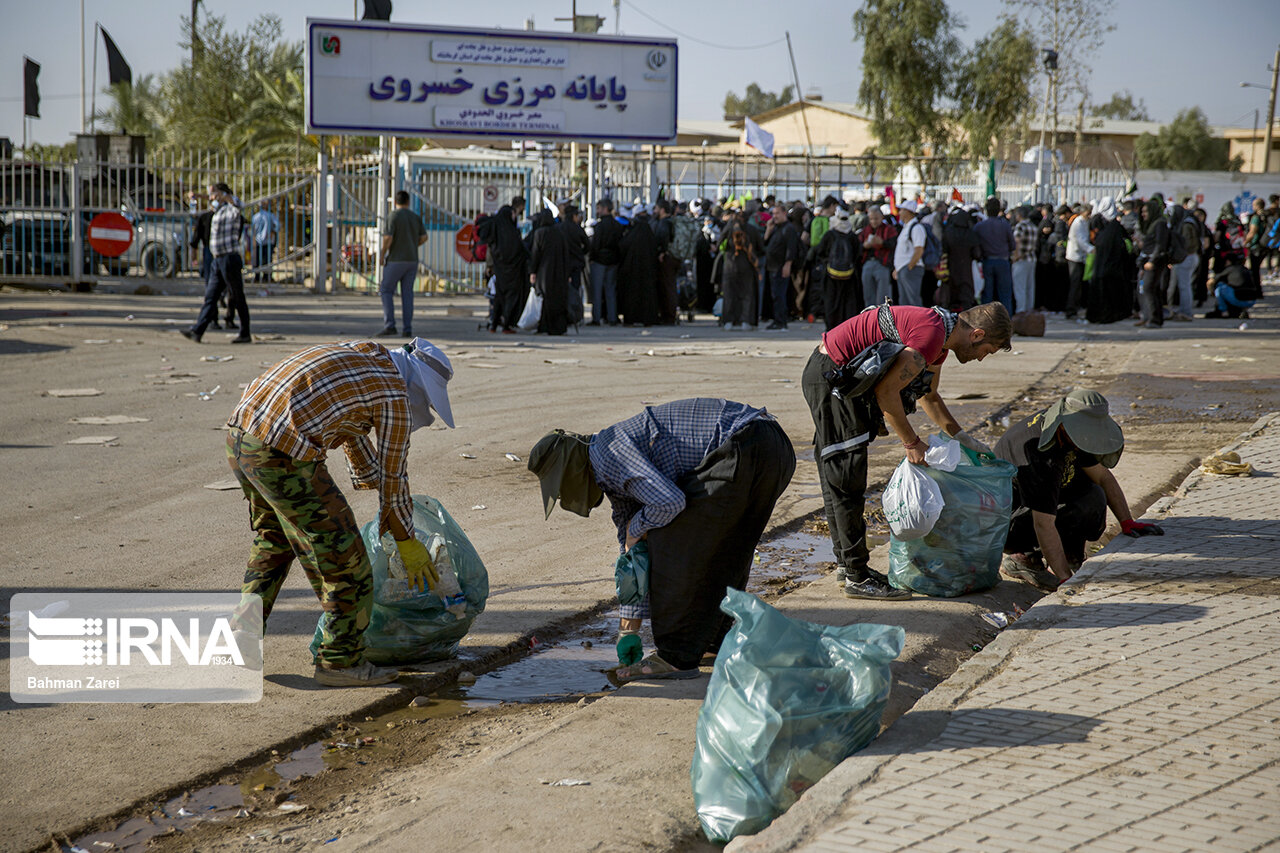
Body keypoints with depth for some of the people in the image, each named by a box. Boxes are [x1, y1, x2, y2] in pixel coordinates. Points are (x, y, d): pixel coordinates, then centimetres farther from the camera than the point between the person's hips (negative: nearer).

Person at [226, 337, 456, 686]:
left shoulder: (356, 355, 25)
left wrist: (375, 482, 53)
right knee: (341, 553, 4)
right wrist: (407, 542, 20)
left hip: (238, 435, 9)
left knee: (273, 538, 30)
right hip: (281, 457, -9)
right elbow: (394, 474, 8)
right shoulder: (394, 394, 1)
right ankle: (341, 661, 13)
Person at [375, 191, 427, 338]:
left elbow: (388, 238, -18)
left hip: (395, 260, -5)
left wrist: (382, 255, -4)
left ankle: (389, 326, -11)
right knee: (407, 294, 7)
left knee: (386, 291, 0)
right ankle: (408, 330, 3)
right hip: (412, 260, 5)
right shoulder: (416, 217, 7)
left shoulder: (393, 216, -10)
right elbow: (423, 237, 8)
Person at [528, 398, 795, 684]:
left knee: (673, 540, -6)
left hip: (745, 452, -10)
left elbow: (668, 502, -22)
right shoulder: (615, 481, 23)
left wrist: (636, 528, -1)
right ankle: (721, 639, 36)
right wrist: (629, 629, 29)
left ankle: (676, 657, -1)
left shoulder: (607, 453, -9)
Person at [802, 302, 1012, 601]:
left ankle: (846, 562, 27)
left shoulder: (940, 339, 10)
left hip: (831, 377, 11)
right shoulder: (931, 334, -22)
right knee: (846, 478, -6)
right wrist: (912, 443, -13)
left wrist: (962, 437, 19)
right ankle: (857, 576, -1)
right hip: (830, 377, -11)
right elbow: (886, 391, -22)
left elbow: (928, 397, 24)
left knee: (837, 477, 17)